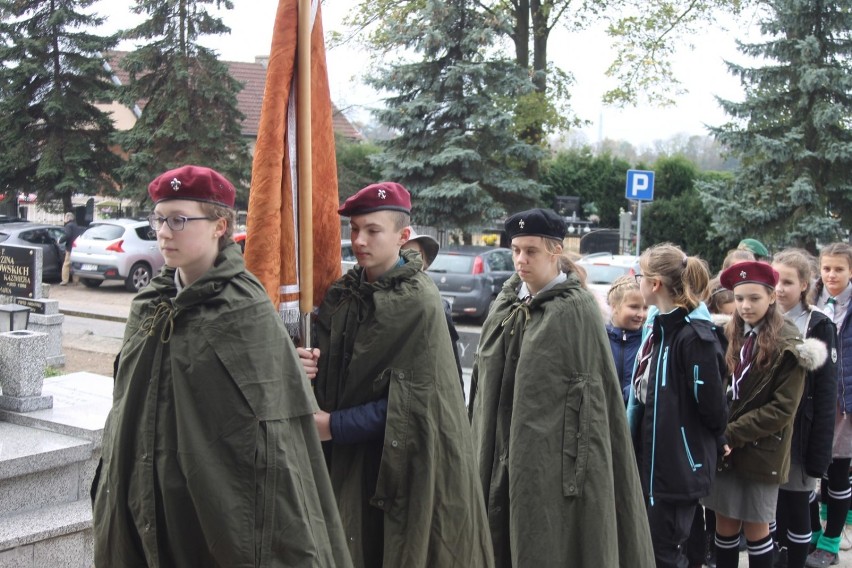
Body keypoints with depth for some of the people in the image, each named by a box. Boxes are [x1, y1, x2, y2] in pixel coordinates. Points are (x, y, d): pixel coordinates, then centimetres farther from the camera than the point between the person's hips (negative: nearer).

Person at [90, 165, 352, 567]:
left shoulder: (245, 311, -14)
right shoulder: (149, 304, 5)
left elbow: (271, 433, -16)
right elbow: (126, 406, 14)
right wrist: (110, 495, 14)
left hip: (215, 506, -6)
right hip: (142, 509, 6)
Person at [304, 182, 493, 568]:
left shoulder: (418, 302, -13)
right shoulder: (343, 293, 6)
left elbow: (409, 401, -16)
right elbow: (336, 372, 7)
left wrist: (334, 425, -17)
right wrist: (307, 365, -15)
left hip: (405, 460, -5)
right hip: (349, 460, 5)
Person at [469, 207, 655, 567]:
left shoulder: (576, 310, -9)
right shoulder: (506, 304, 9)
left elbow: (590, 392, -10)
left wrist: (579, 460, -13)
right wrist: (483, 443, 11)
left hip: (553, 454, -6)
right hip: (503, 449, 6)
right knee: (502, 537, 10)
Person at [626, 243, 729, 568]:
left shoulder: (694, 336, -21)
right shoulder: (658, 324, 7)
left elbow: (712, 406, -16)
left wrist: (712, 439, 2)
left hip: (678, 465, -9)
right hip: (649, 458, 9)